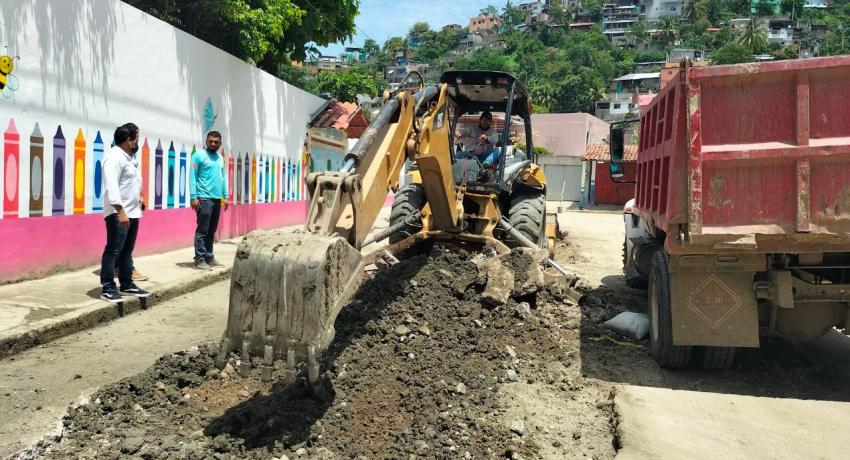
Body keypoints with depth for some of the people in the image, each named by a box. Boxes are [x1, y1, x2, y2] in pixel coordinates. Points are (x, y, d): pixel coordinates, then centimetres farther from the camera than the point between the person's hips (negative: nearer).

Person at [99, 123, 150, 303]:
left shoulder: (131, 156, 15)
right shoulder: (114, 157, -16)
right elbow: (111, 186, -24)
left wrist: (139, 195, 16)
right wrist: (120, 212, -29)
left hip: (133, 212, 10)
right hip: (118, 213, -10)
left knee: (127, 251, 15)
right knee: (113, 251, -6)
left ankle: (127, 285, 23)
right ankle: (107, 289, -1)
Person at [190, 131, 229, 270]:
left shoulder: (220, 158, 16)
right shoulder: (199, 155, -5)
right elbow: (192, 177, -9)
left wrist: (225, 196, 13)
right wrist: (193, 197, -15)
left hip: (217, 199, 7)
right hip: (204, 198, -7)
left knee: (211, 231, 12)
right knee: (202, 230, -6)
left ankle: (209, 257, 18)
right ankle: (199, 259, -2)